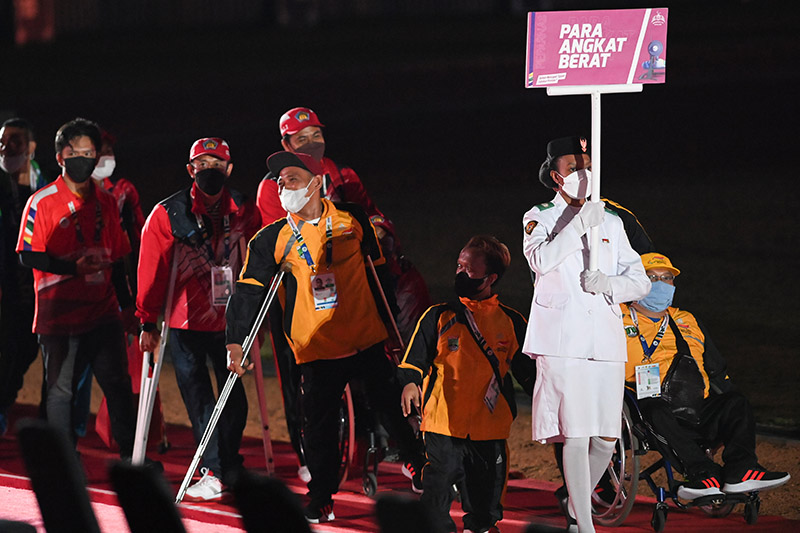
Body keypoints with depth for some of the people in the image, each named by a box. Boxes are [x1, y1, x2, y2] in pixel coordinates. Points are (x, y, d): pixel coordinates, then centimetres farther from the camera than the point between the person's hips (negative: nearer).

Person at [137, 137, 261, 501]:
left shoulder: (244, 211, 3)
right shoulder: (168, 214, -4)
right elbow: (152, 271, -3)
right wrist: (147, 322, -5)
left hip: (229, 322, 2)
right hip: (185, 324, -2)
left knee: (233, 397, 5)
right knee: (199, 402, -1)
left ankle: (223, 469, 19)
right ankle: (216, 473, 5)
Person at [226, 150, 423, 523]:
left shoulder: (352, 220, 1)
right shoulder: (274, 239, -1)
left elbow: (378, 273, 12)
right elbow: (249, 289, -2)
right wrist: (236, 341, -12)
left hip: (367, 339, 0)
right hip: (317, 348, 0)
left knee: (393, 407, 5)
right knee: (319, 424, -1)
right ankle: (321, 501, 12)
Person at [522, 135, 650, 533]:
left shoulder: (610, 223, 18)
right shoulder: (540, 218, 6)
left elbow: (640, 280, 13)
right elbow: (541, 260, -15)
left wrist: (609, 284, -6)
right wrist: (580, 225, -22)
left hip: (606, 341, 5)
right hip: (562, 342, -5)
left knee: (606, 439, 4)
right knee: (576, 436, -12)